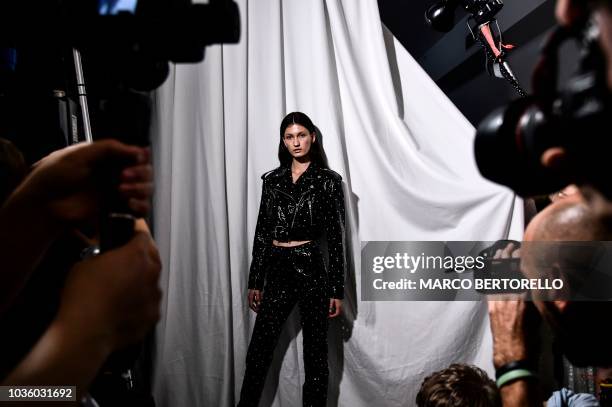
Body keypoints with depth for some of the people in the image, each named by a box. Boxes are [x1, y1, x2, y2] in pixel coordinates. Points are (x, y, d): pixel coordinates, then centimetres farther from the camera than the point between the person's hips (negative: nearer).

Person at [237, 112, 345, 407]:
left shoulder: (328, 180, -2)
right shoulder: (272, 179, 8)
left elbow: (335, 237, -3)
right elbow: (262, 232, 10)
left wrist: (337, 290, -6)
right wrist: (255, 281, 9)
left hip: (311, 269, -3)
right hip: (276, 270, 3)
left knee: (315, 354, 8)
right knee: (258, 352, 6)